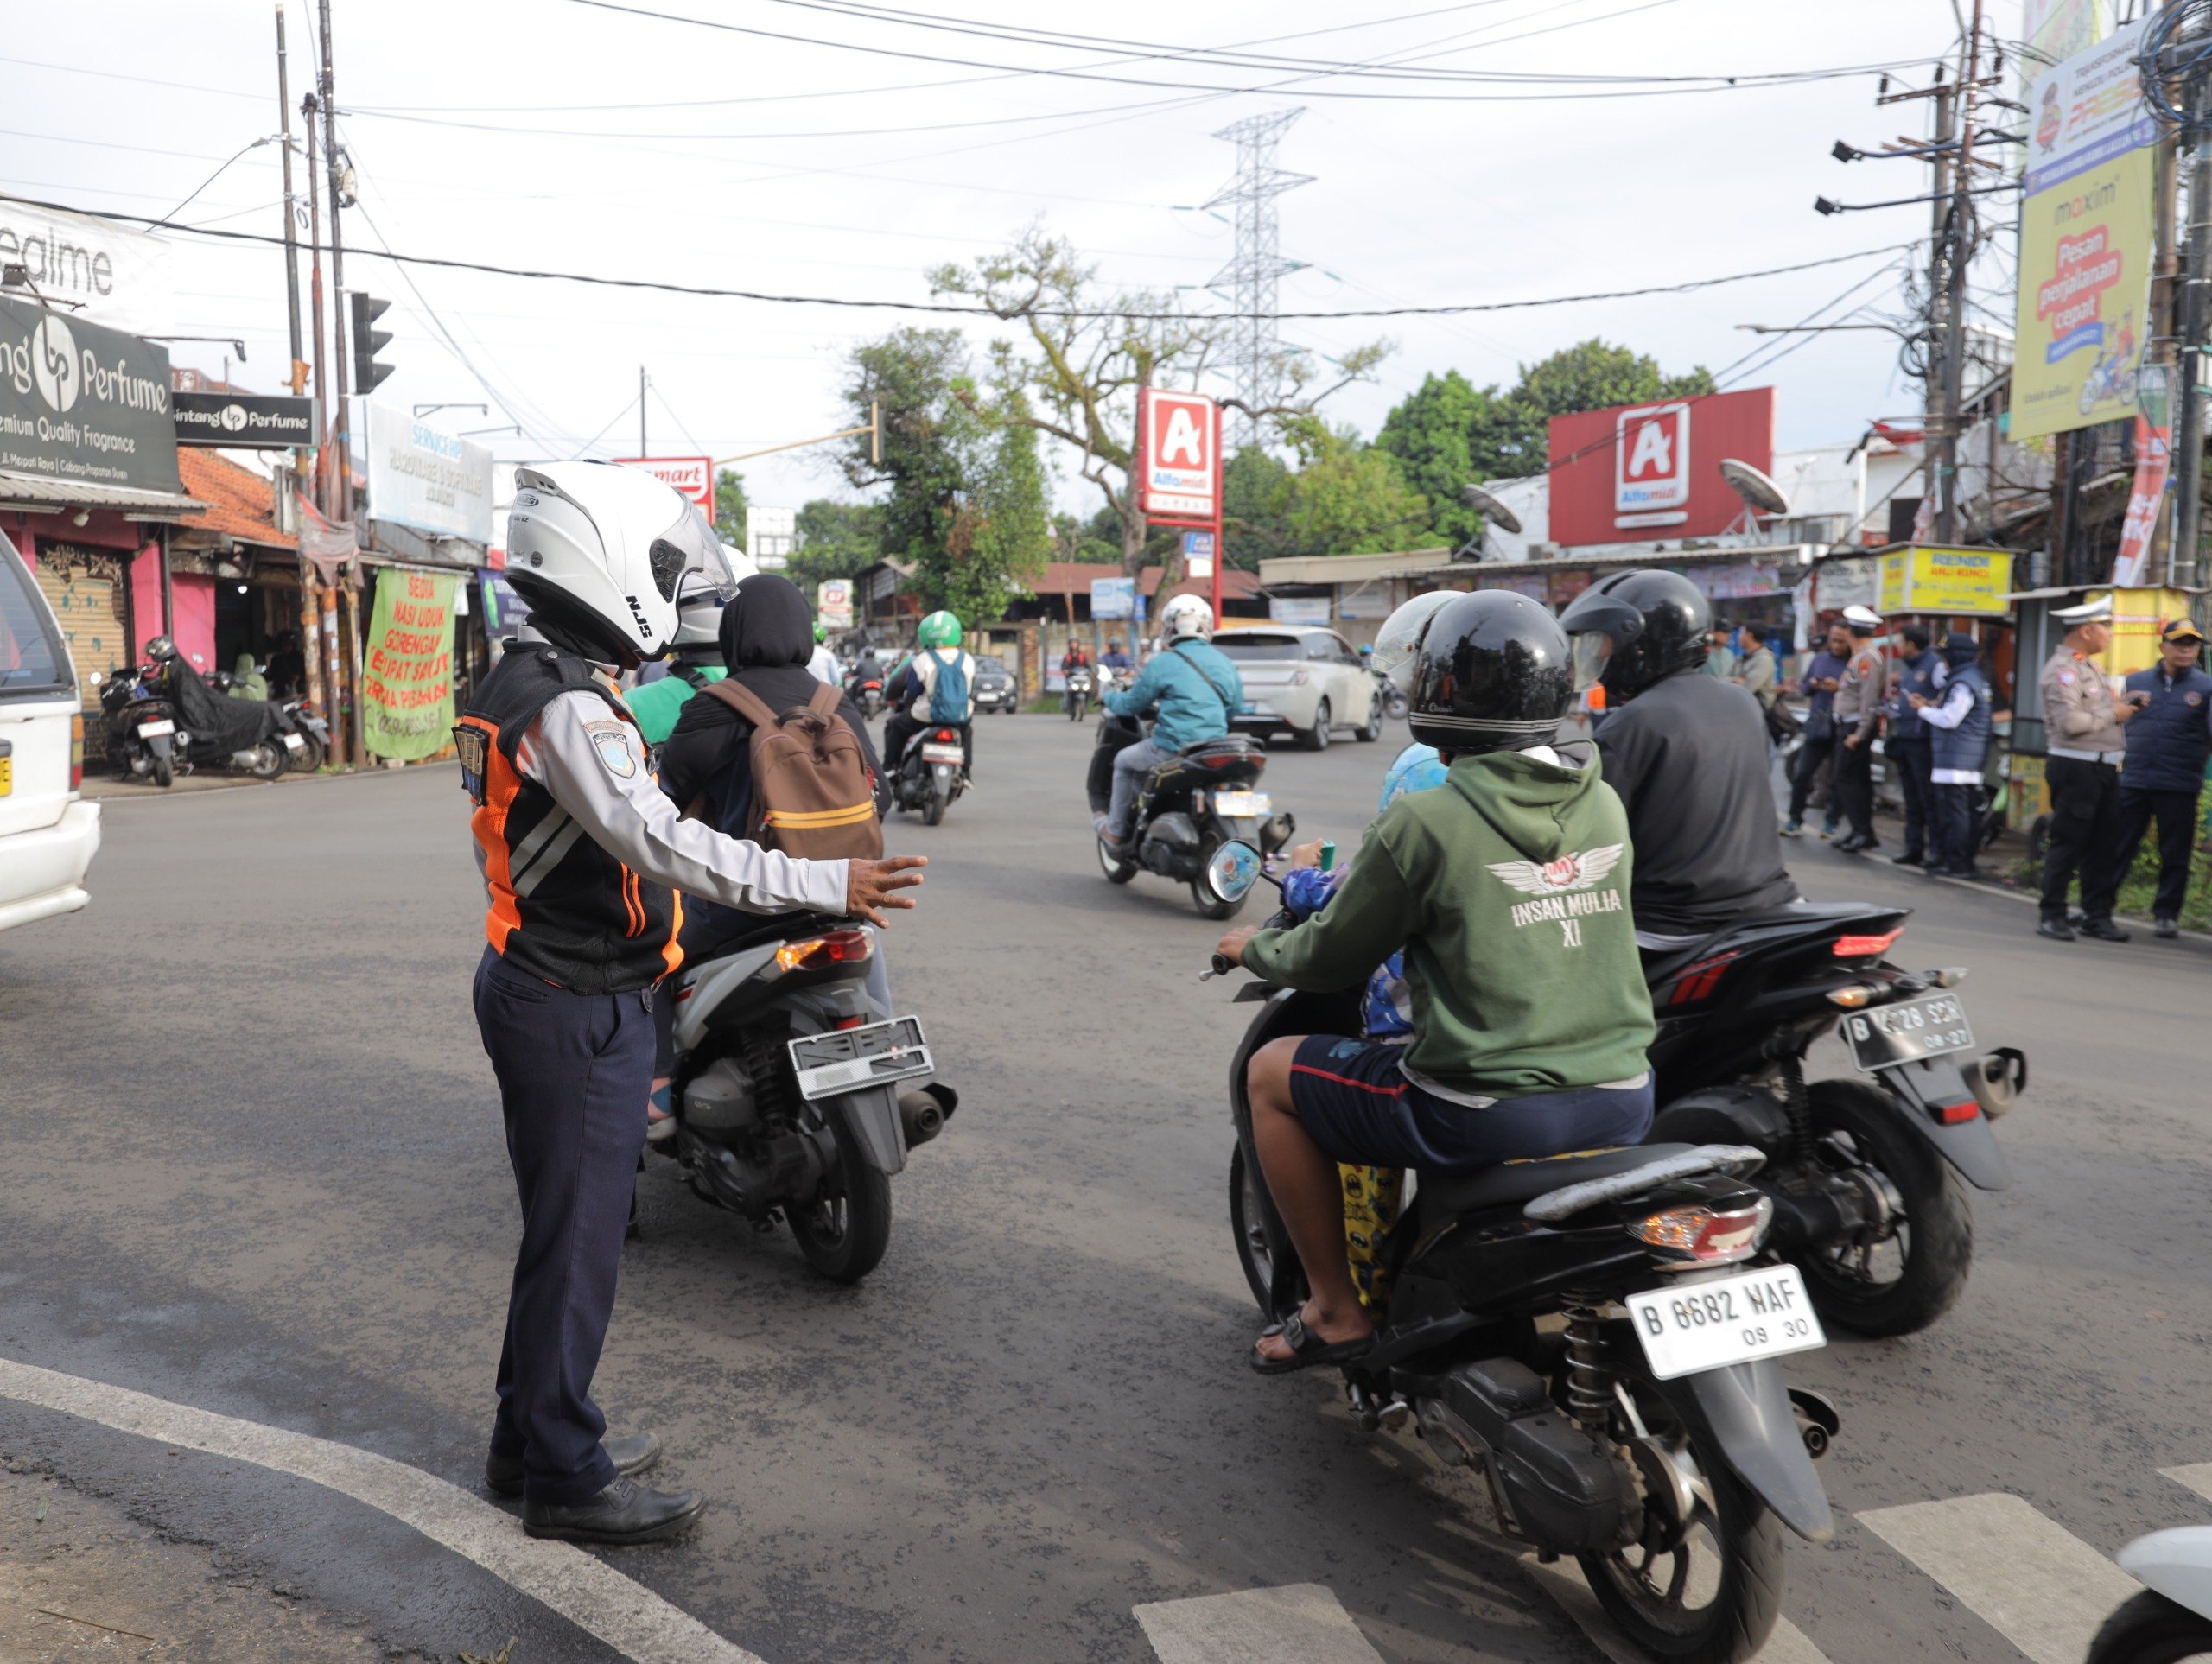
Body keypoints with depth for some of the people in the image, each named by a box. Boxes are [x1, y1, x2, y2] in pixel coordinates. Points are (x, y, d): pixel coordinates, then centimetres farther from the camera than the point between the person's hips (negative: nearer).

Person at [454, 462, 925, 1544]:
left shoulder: (534, 679, 12)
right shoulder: (567, 704, -22)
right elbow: (662, 844, -30)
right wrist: (826, 884, -30)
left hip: (550, 992, 11)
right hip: (575, 1012, -11)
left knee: (565, 1226, 20)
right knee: (576, 1239, 1)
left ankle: (532, 1437, 34)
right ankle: (565, 1480, 15)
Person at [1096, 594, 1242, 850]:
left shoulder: (1163, 663, -8)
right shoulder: (1224, 661, 8)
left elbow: (1132, 704, 0)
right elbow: (1236, 706, 17)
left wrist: (1108, 699, 21)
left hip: (1173, 748, -6)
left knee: (1124, 762, 21)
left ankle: (1116, 831, 26)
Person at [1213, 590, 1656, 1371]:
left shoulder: (1424, 822, -13)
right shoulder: (1606, 807, 5)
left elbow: (1330, 959, -3)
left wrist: (1256, 947, 19)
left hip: (1486, 1114, -6)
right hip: (1621, 1102, 7)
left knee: (1270, 1073, 13)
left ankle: (1336, 1311, 18)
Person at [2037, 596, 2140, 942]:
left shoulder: (2088, 665, 18)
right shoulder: (2062, 669, -13)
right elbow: (2070, 722, -23)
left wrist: (2124, 703, 9)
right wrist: (2113, 714, -12)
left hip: (2103, 767, 9)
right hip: (2075, 767, -9)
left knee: (2104, 843, 10)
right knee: (2067, 843, -5)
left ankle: (2097, 915, 18)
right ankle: (2052, 917, 2)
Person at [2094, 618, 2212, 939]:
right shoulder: (2137, 682, 10)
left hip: (2179, 788, -1)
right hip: (2133, 781, 1)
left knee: (2175, 857, 6)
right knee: (2115, 849, 3)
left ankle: (2166, 914, 16)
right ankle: (2095, 906, 11)